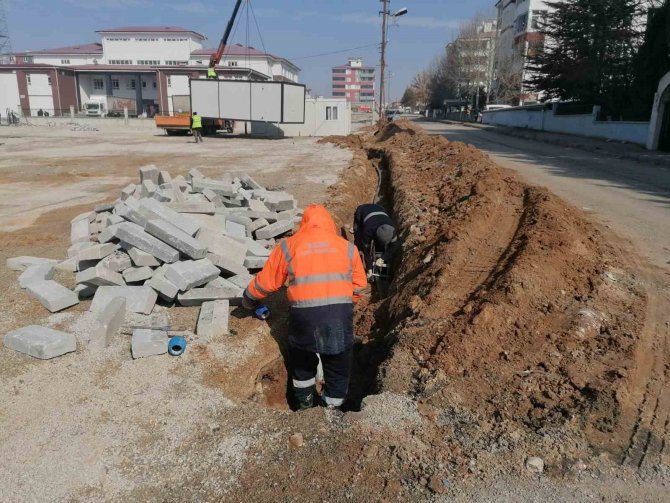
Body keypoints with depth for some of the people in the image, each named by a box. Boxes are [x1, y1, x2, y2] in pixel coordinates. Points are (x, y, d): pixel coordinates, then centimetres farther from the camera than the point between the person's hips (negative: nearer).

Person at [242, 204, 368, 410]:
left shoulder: (289, 245, 9)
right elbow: (360, 287, 13)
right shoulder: (347, 247, 12)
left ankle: (305, 401, 43)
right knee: (338, 365, 19)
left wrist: (249, 298, 32)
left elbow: (267, 282, 14)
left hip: (304, 314, 0)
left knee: (302, 359, 27)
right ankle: (334, 406, 33)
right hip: (340, 314, 0)